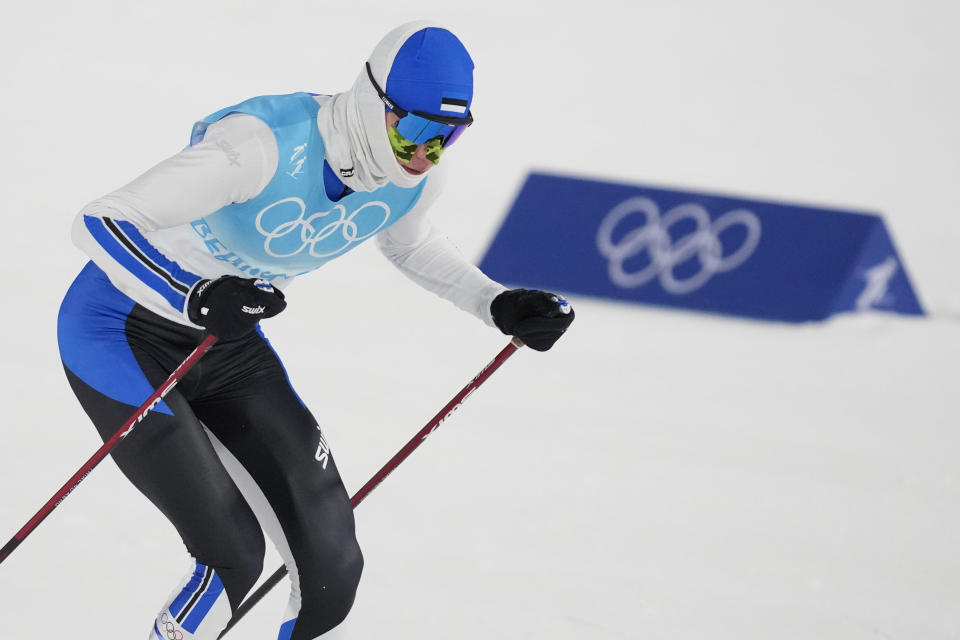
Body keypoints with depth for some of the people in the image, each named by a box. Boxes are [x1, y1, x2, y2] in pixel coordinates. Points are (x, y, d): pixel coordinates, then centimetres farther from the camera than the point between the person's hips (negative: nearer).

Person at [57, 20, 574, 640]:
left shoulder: (415, 178, -12)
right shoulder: (264, 146, -34)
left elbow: (410, 243, 14)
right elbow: (98, 223, -34)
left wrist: (499, 305, 1)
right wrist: (194, 299, -48)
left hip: (229, 341, 7)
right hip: (122, 330, -7)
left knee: (332, 568, -1)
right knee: (233, 555, -18)